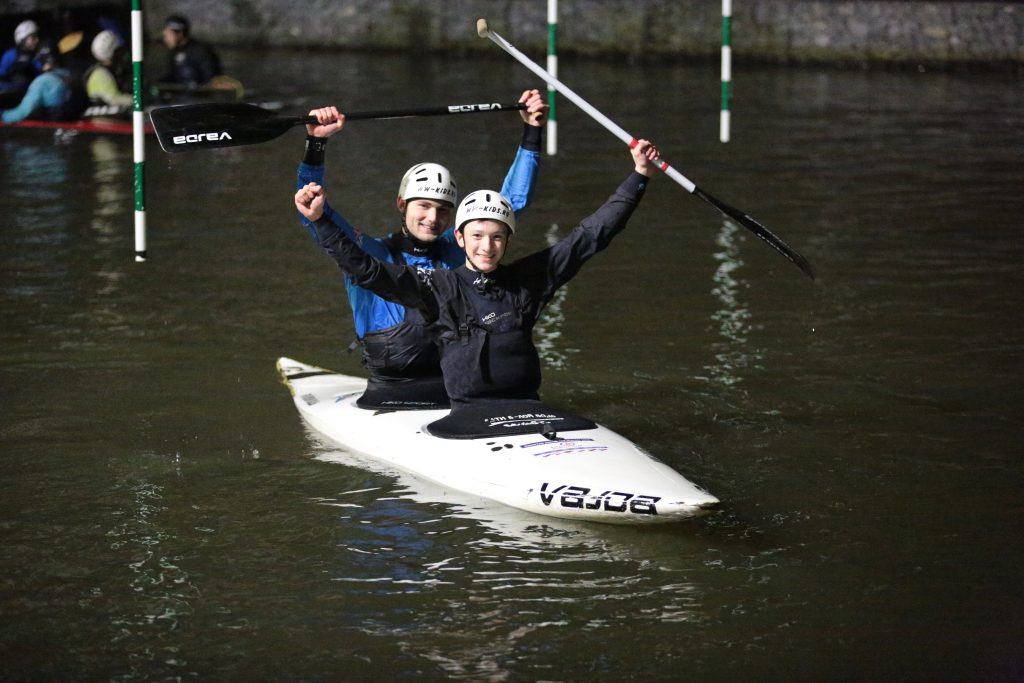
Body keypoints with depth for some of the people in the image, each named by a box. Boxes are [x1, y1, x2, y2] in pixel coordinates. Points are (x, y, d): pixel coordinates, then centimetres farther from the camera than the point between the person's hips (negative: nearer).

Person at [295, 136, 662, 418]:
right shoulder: (438, 288, 4)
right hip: (467, 409, -2)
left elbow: (590, 235, 13)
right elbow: (366, 269, -2)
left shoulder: (527, 279, 10)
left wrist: (638, 178, 12)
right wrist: (321, 222, -13)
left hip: (524, 404, 2)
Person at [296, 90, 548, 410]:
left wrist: (531, 133, 12)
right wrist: (315, 144, -17)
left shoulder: (457, 252, 13)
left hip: (457, 393, 3)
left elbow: (513, 200, 18)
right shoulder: (370, 255, 4)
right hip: (387, 395, -3)